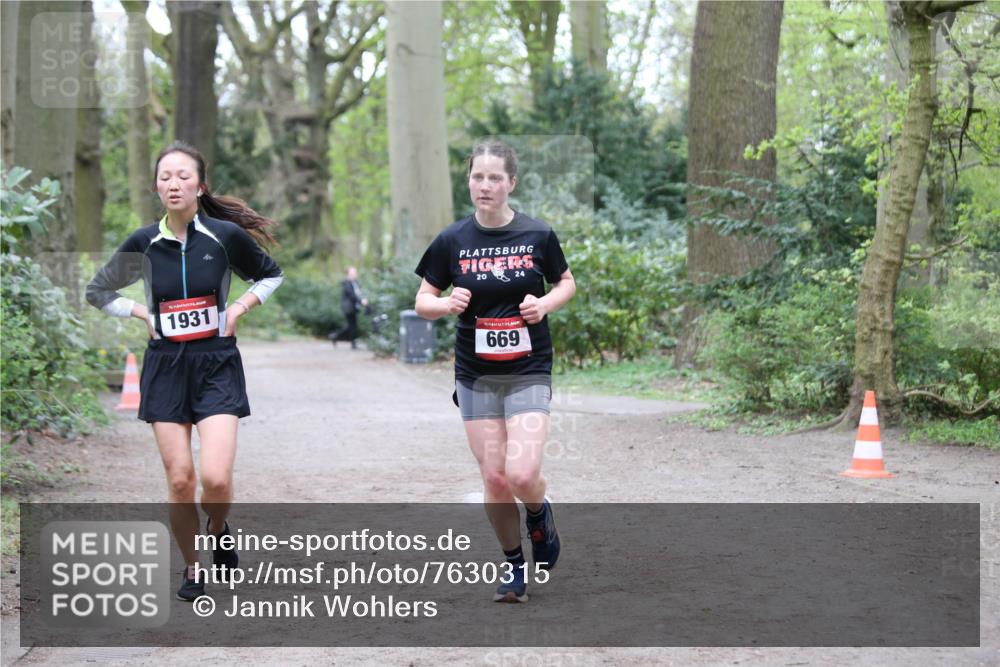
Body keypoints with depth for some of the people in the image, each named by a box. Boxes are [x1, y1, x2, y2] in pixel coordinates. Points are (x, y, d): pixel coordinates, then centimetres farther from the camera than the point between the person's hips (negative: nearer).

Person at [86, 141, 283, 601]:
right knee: (179, 480, -2)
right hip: (165, 366, 2)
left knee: (216, 477, -15)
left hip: (217, 365, -2)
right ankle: (191, 568, 18)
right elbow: (99, 291, 14)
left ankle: (219, 530, 19)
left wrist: (239, 307, 0)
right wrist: (144, 314, 1)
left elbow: (271, 275, 14)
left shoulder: (226, 235, -4)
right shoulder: (143, 243, 0)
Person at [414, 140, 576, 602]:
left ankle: (540, 515, 21)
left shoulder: (538, 235, -4)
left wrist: (546, 303, -10)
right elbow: (423, 301, 5)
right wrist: (447, 304, -17)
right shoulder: (452, 241, -2)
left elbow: (566, 282, 11)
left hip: (528, 372, -1)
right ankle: (514, 567, 22)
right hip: (475, 377, 2)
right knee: (494, 478, 1)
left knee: (522, 474, -15)